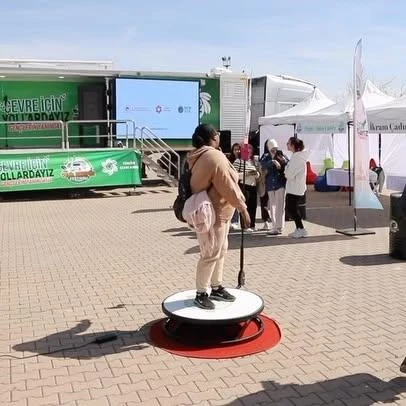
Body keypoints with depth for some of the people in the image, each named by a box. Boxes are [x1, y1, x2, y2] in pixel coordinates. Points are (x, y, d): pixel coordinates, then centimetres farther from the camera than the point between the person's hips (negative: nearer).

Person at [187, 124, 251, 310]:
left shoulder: (199, 157, 11)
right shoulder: (214, 157, -20)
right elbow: (227, 186, -20)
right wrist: (242, 207, -13)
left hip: (216, 211, 10)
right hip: (213, 213, -10)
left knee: (220, 251, 17)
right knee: (210, 254, -3)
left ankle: (216, 288, 26)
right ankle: (201, 294, 6)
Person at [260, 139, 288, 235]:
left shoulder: (281, 155, 2)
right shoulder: (266, 157, 5)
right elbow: (263, 163, -16)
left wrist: (284, 161, -24)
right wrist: (273, 161, -30)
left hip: (280, 184, -3)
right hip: (270, 185, 3)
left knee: (280, 206, -8)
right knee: (272, 206, 10)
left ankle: (279, 227, -6)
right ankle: (274, 226, 19)